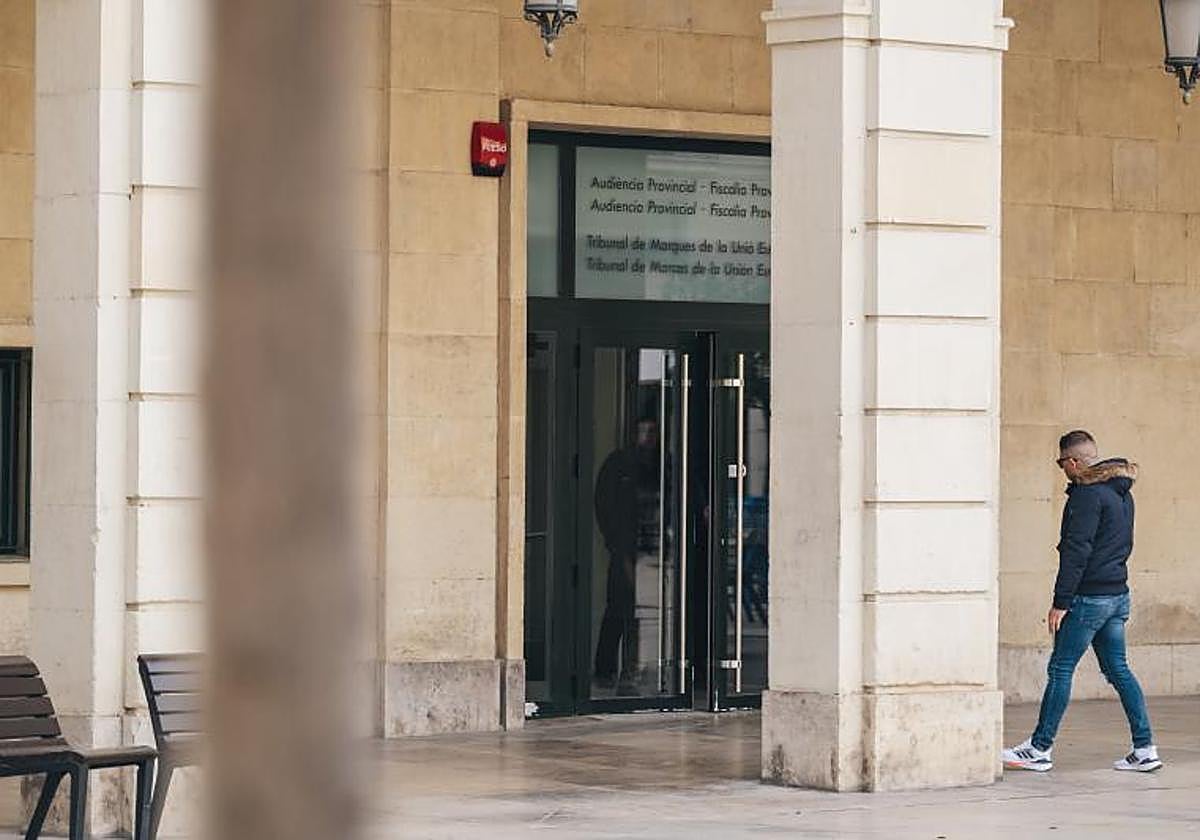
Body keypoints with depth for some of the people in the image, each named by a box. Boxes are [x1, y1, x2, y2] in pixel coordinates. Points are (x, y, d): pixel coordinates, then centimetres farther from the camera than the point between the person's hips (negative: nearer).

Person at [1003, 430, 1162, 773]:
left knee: (1060, 669, -2)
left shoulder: (1088, 494, -15)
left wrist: (1061, 602, -17)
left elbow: (1077, 551, -19)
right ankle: (1145, 748, 6)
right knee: (1118, 670, 11)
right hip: (1118, 594, 9)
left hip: (1089, 598, -9)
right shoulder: (1122, 493, 14)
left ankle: (1040, 749, 3)